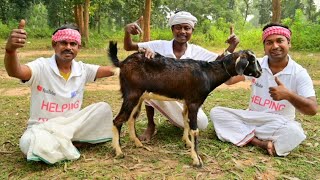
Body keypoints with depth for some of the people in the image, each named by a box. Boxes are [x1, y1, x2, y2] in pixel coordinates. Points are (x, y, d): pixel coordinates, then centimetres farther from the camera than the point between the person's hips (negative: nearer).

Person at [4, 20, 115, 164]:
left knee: (103, 108, -15)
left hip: (71, 124, 3)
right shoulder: (42, 66, -17)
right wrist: (10, 49, -58)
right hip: (41, 127, -3)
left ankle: (65, 140, -9)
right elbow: (15, 72, -37)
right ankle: (72, 141, -7)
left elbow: (113, 70, -6)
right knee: (29, 143, -36)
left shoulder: (82, 69, -3)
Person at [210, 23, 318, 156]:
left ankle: (247, 135, -17)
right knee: (216, 112, -17)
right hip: (251, 118, 3)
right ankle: (260, 142, -25)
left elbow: (312, 109, -16)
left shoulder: (299, 73, -8)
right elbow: (228, 80, -12)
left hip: (279, 124, -2)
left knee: (294, 132, -37)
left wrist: (288, 95, -34)